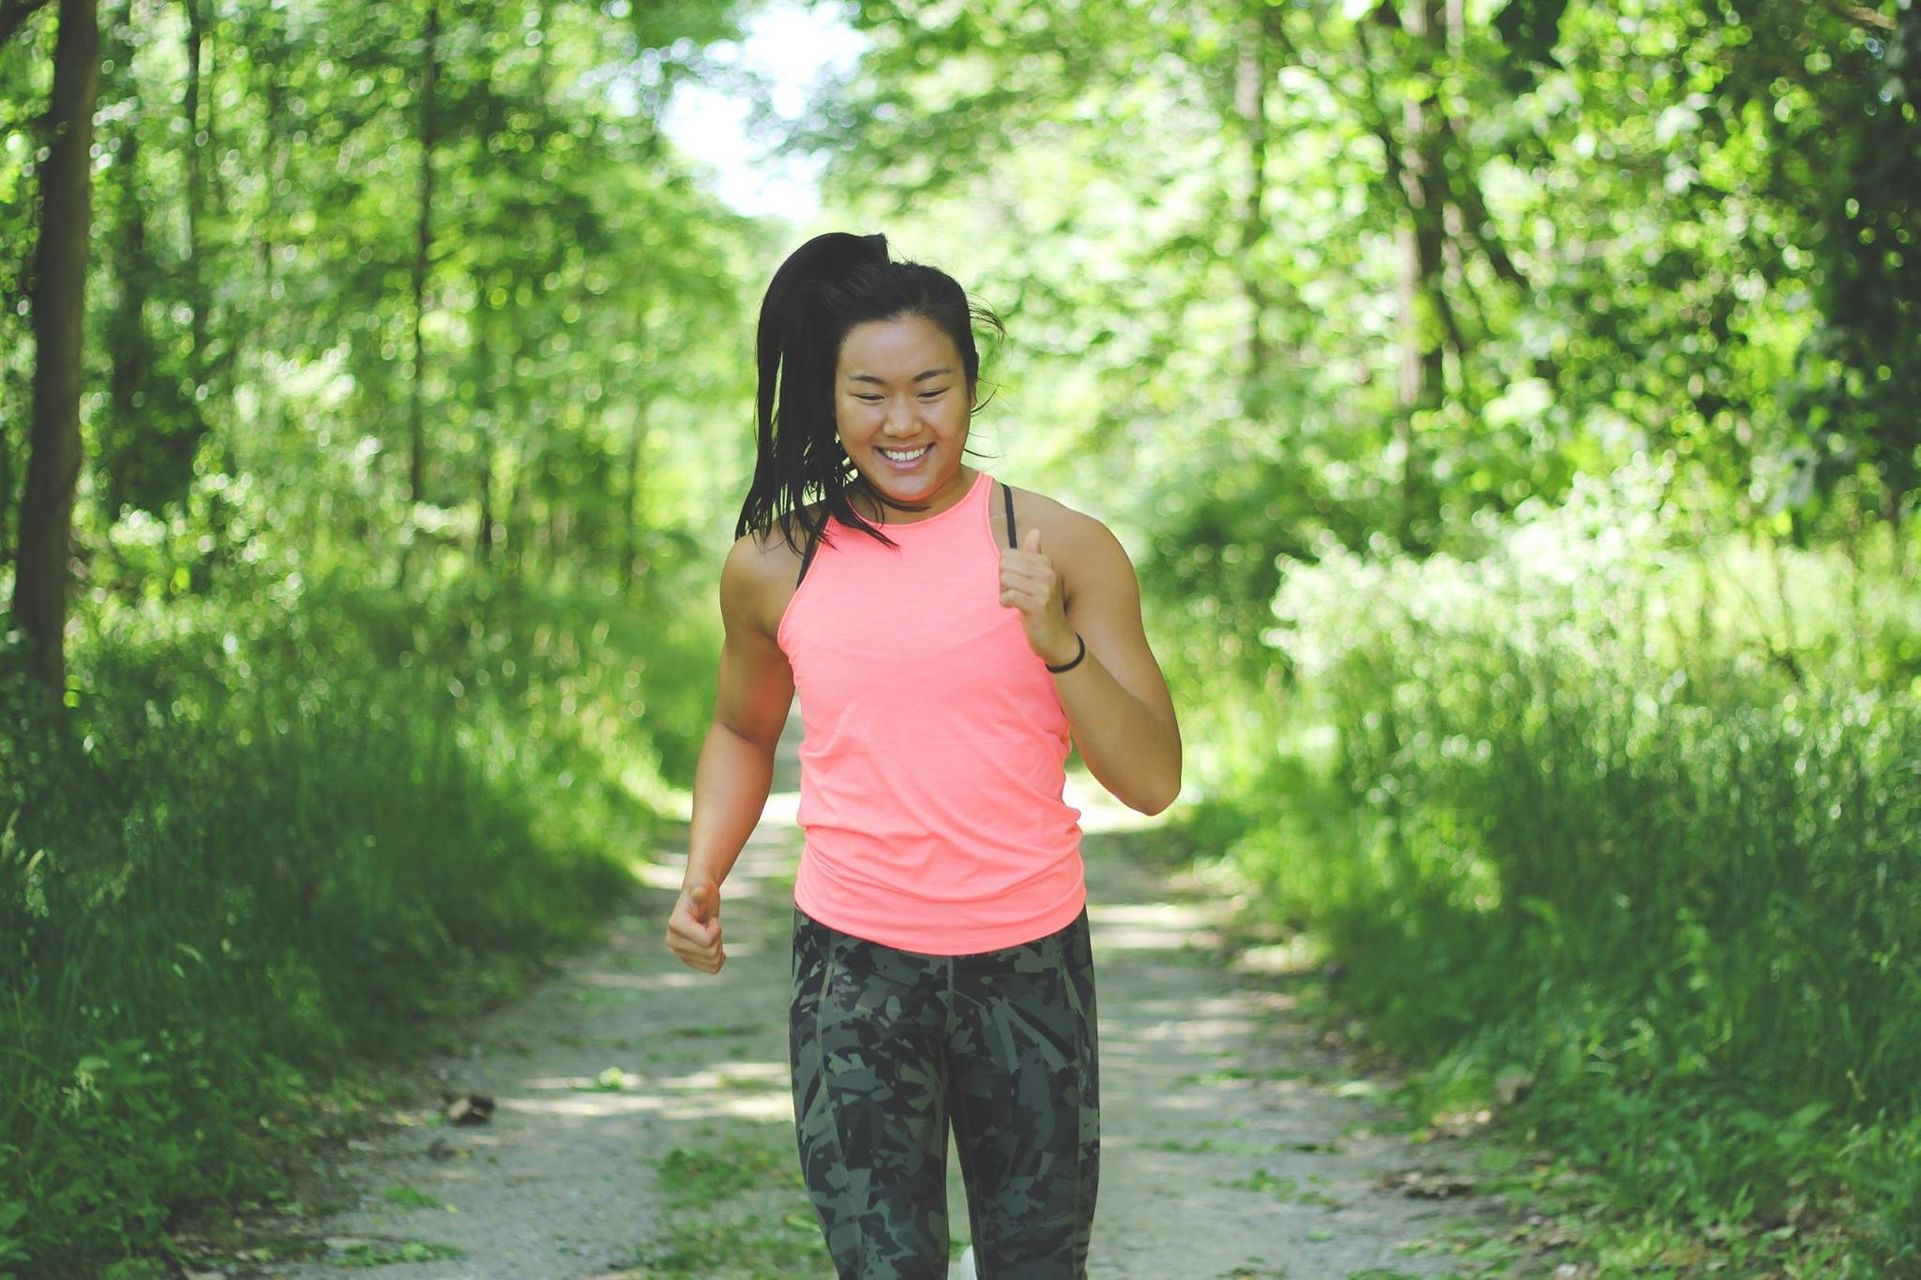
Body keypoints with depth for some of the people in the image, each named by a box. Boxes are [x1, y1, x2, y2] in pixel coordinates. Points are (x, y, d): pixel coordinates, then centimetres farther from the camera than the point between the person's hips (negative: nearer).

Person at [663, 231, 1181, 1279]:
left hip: (1030, 965, 0)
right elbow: (743, 729, 21)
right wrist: (703, 874, 6)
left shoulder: (1063, 549, -3)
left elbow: (1152, 782, -6)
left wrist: (1057, 645, -20)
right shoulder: (773, 567, 2)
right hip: (855, 968, 0)